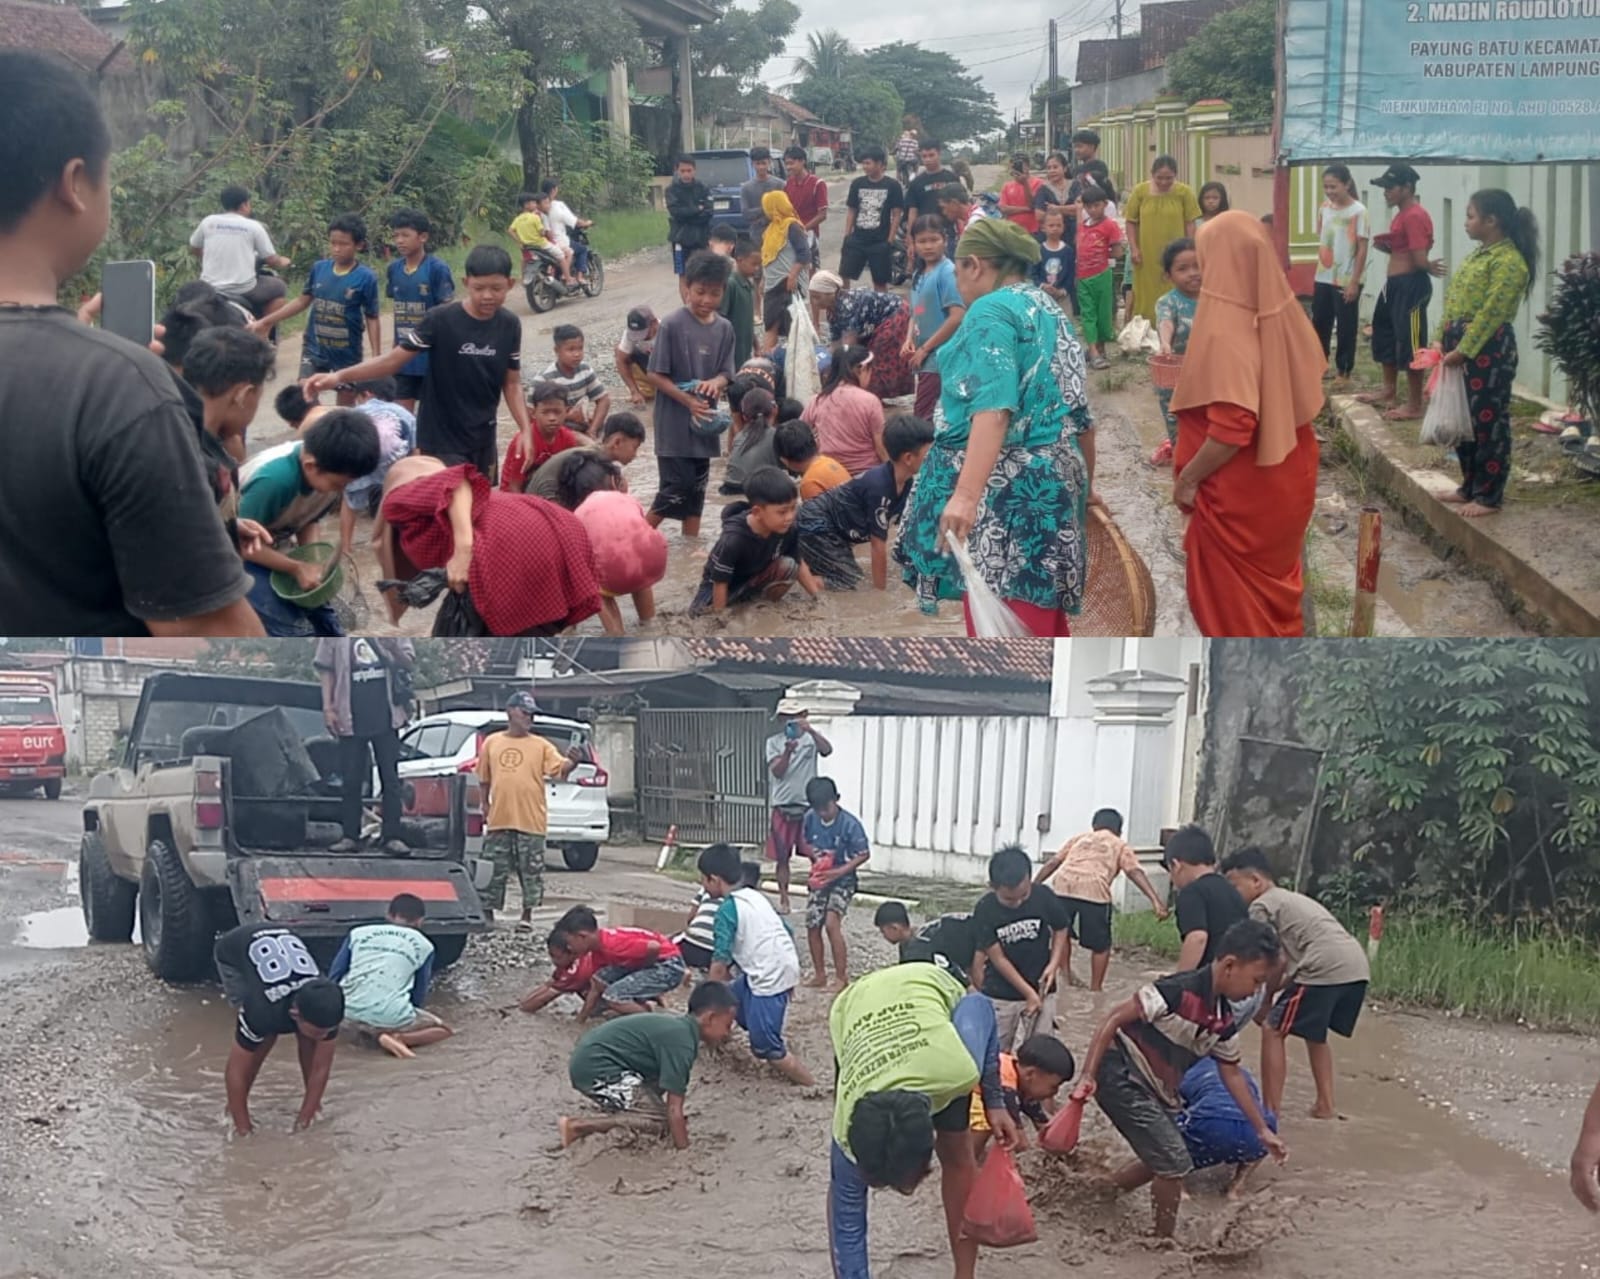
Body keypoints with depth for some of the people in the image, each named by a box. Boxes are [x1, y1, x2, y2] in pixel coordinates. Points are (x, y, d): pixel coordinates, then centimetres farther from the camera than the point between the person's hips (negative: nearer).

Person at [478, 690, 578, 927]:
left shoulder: (541, 745, 4)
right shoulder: (492, 742, 9)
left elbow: (560, 768, -9)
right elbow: (484, 780, 15)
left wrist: (572, 763, -29)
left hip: (531, 821, -1)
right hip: (498, 820, 1)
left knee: (531, 871, 2)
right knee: (495, 870, 6)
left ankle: (527, 914, 12)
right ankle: (488, 913, 16)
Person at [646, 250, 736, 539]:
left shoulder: (724, 329, 2)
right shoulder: (672, 325, -13)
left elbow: (726, 373, 4)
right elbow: (656, 374, -12)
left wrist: (715, 383, -20)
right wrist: (688, 401, -20)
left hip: (704, 422, 5)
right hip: (674, 423, -5)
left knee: (697, 488, 14)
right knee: (676, 488, -6)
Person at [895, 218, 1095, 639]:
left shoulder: (992, 311, -9)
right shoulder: (1050, 311, 18)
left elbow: (993, 409, -23)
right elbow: (1079, 413, 23)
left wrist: (965, 494, -31)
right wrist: (1082, 489, 34)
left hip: (1004, 489, -9)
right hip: (1052, 482, 9)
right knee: (1042, 622, 13)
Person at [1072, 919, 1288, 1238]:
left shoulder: (1224, 1020, 3)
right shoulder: (1179, 991, -24)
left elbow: (1231, 1074, 15)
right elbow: (1115, 1019, -23)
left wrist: (1262, 1130, 15)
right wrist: (1088, 1076, -26)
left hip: (1158, 1091, 9)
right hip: (1122, 1076, -9)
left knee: (1162, 1161, 18)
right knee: (1175, 1163, -9)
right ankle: (1165, 1242, 9)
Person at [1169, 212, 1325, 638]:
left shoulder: (1224, 333, -27)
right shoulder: (1283, 315, -4)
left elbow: (1231, 429, -30)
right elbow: (1307, 389, 9)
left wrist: (1187, 477, -17)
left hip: (1238, 492, -7)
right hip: (1285, 480, 7)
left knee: (1228, 593, 11)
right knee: (1275, 579, 24)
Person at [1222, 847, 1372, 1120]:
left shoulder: (1262, 906, 3)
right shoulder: (1293, 899, 31)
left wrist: (1263, 999, 9)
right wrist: (1270, 991, 17)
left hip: (1325, 969, -9)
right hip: (1357, 967, 9)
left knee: (1274, 1031, 1)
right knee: (1314, 1034, 27)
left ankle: (1271, 1110, -1)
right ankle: (1325, 1105, 24)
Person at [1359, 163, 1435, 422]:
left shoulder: (1415, 216, -19)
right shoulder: (1401, 215, 14)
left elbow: (1420, 260, -23)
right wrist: (1387, 247, 6)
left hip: (1411, 286, -11)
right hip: (1395, 283, 11)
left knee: (1410, 343, -5)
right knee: (1386, 335, 20)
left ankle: (1415, 406, 1)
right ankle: (1389, 393, 33)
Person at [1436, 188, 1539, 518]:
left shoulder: (1508, 261, -16)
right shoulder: (1479, 254, 15)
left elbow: (1491, 312, -20)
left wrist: (1463, 350, -19)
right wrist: (1445, 343, 10)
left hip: (1489, 349, -10)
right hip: (1462, 345, 10)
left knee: (1488, 421, -3)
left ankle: (1489, 496, 3)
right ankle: (1470, 487, 26)